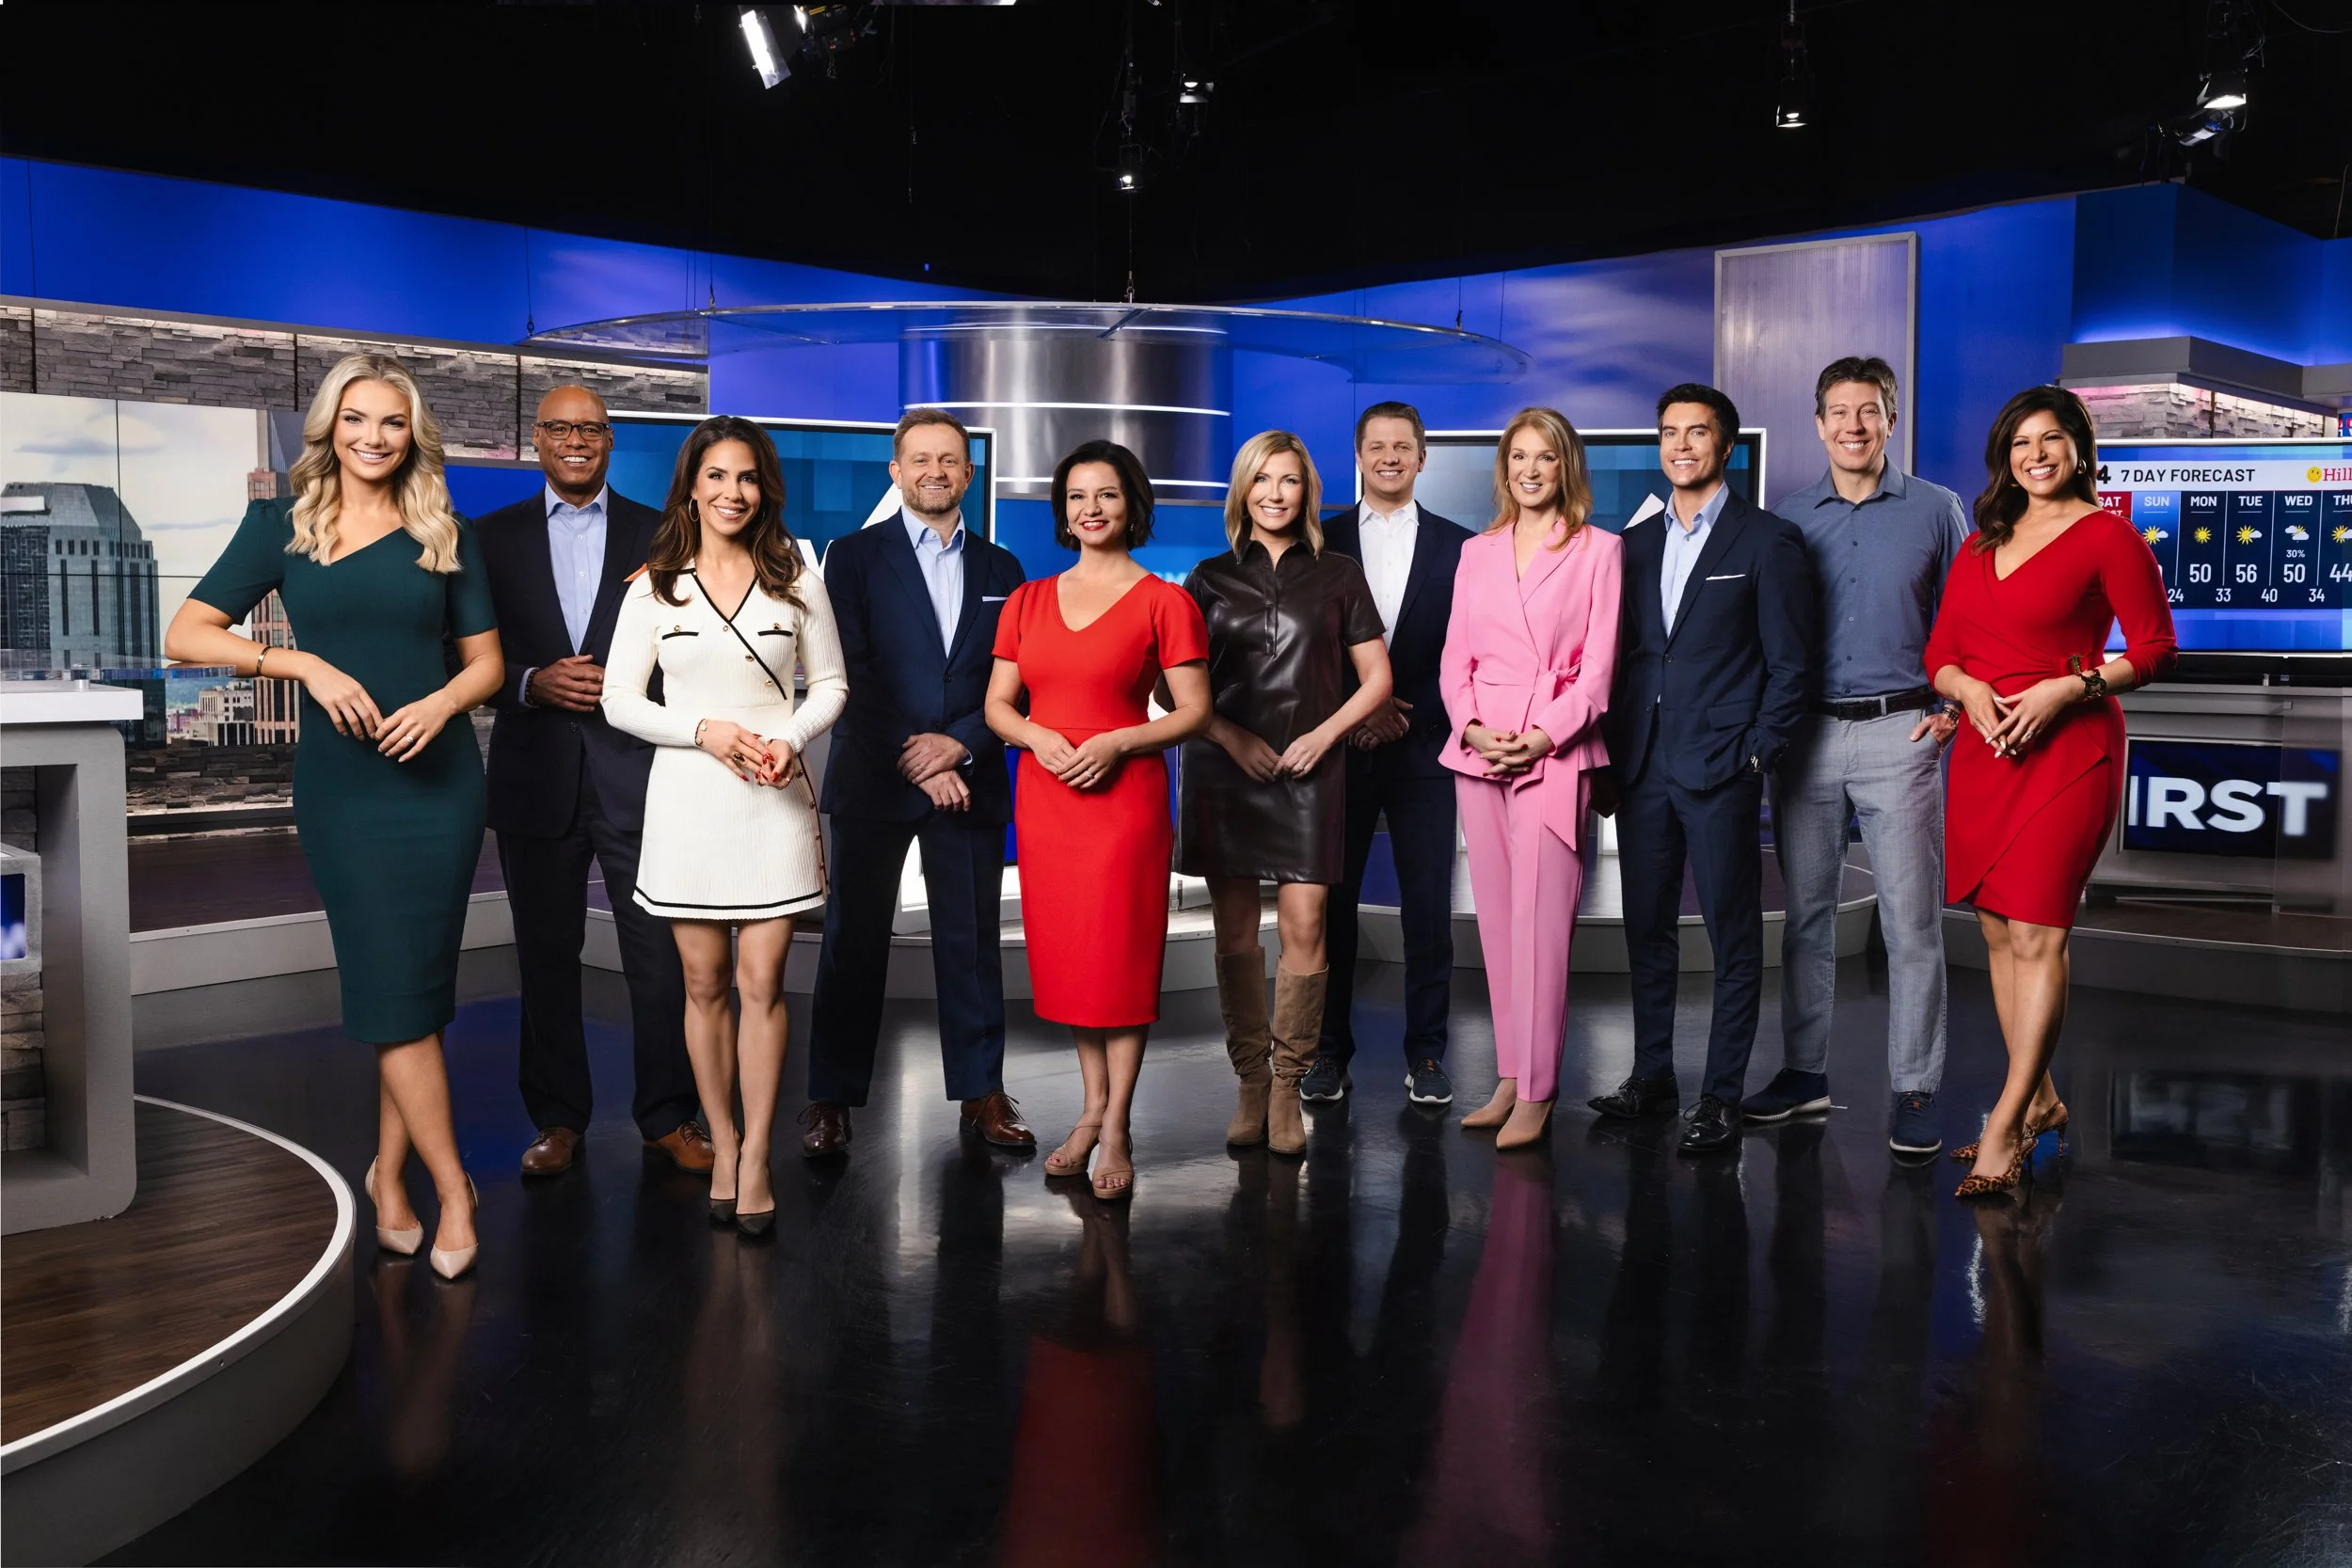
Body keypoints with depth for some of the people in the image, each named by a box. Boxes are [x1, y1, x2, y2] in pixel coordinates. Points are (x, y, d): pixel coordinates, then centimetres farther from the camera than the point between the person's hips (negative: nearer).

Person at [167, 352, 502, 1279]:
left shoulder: (445, 537, 8)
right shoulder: (281, 527, 4)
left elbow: (486, 660, 9)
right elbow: (185, 637, -1)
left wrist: (441, 703, -12)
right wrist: (306, 664, -13)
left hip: (439, 777, 2)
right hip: (343, 780, -1)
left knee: (412, 987, 5)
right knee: (395, 986, -3)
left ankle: (390, 1173, 20)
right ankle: (451, 1187, 7)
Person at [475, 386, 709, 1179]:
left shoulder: (656, 534, 6)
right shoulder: (494, 537, 8)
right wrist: (535, 685, -12)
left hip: (636, 770, -1)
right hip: (537, 776, 1)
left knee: (661, 954, 0)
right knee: (546, 957, 9)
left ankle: (668, 1115, 13)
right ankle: (558, 1119, 21)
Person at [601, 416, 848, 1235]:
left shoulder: (796, 578, 5)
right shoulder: (655, 587, 4)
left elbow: (831, 683, 9)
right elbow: (619, 698, 3)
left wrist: (791, 739, -11)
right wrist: (705, 731, -11)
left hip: (775, 797, -1)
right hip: (688, 796, 1)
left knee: (762, 983, -3)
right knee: (704, 984, 7)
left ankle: (756, 1161, 6)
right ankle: (722, 1148, 20)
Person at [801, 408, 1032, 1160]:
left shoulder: (999, 568, 11)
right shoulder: (854, 556, 3)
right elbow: (849, 673, -6)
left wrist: (959, 745, -11)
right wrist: (917, 763, -12)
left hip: (969, 780, 2)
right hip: (873, 780, -2)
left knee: (972, 941, 6)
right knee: (854, 942, 3)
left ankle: (982, 1091, 16)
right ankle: (831, 1098, 12)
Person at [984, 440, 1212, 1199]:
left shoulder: (1163, 601, -2)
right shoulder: (1028, 601, 11)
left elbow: (1194, 711, -4)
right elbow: (998, 703, 11)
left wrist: (1116, 742, -17)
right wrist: (1037, 735, -10)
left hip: (1124, 795, -4)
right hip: (1043, 795, 4)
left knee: (1120, 956, -1)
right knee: (1064, 957, 10)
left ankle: (1116, 1128, 9)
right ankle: (1092, 1107, 24)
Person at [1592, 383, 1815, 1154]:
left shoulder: (1768, 540, -1)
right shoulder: (1635, 543, 14)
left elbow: (1790, 664, -3)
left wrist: (1757, 754, -10)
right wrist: (1609, 757, 8)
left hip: (1721, 769, -5)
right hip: (1641, 767, 5)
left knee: (1734, 936, 2)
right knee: (1647, 927, 11)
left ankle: (1721, 1095, 10)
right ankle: (1652, 1076, 24)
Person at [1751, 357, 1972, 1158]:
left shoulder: (1936, 511, 5)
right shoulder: (1786, 519, 9)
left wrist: (1952, 710, -3)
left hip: (1899, 733, -2)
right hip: (1804, 732, 2)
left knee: (1911, 919, -3)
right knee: (1805, 911, 9)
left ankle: (1915, 1090, 6)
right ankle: (1804, 1070, 19)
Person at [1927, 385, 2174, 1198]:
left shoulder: (2108, 536, -1)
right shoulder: (1982, 544, 17)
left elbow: (2155, 649, -4)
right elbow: (1940, 652, 15)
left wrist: (2065, 688, -16)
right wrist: (1970, 689, -6)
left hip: (2067, 750, -7)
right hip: (1984, 749, 7)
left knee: (2037, 934, -11)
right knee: (1998, 933, 9)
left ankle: (2004, 1129, -8)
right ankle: (2039, 1101, 22)